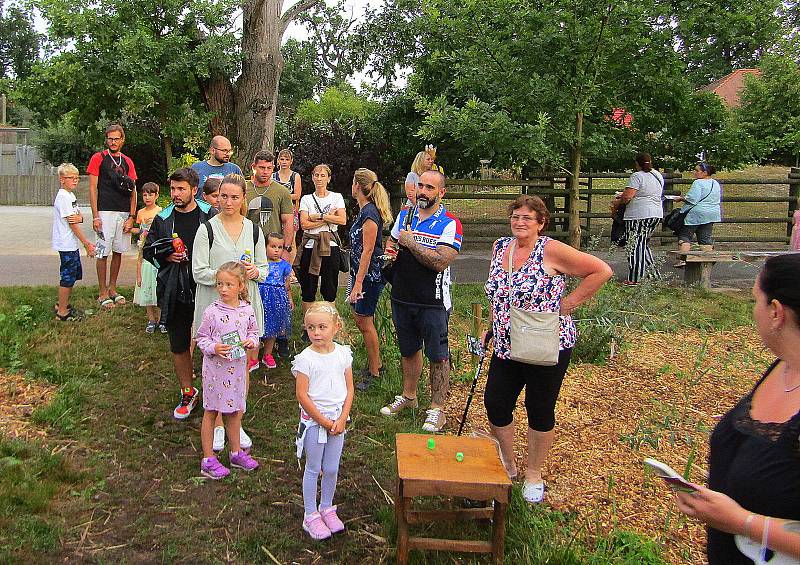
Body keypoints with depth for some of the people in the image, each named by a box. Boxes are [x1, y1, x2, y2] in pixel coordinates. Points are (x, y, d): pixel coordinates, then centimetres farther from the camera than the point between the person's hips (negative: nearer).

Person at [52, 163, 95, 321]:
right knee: (68, 277, -3)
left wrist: (79, 218, -14)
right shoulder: (63, 197, -16)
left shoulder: (71, 195, 14)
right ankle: (62, 312, 5)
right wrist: (86, 243, -18)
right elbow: (71, 223, -19)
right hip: (67, 244, -10)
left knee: (75, 273, 18)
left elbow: (79, 217, 12)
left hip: (72, 243, 10)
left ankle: (63, 305, 30)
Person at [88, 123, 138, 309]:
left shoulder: (127, 162, 13)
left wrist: (131, 216, 2)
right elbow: (93, 188, -3)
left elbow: (133, 191, 11)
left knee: (118, 251, 10)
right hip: (105, 212, -4)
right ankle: (103, 293, 7)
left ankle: (112, 289, 22)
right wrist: (95, 216, -10)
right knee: (103, 253, -2)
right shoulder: (98, 158, 1)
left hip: (124, 213, 4)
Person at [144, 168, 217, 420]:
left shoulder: (211, 215, -5)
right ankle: (187, 392, 30)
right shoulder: (162, 219, 4)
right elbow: (148, 250, 13)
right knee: (178, 345, 13)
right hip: (174, 294, 3)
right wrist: (166, 256, -5)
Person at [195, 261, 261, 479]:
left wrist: (251, 341, -9)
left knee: (234, 410, 17)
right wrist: (213, 348, -23)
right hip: (215, 367, -3)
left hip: (237, 367, 4)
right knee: (211, 411, 7)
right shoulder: (212, 311, -12)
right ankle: (208, 459, 17)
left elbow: (253, 331, 12)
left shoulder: (247, 310, -2)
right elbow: (201, 338, -5)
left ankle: (236, 452, 33)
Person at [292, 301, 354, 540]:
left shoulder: (343, 354, -3)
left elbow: (349, 388, 2)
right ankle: (310, 515, 23)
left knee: (332, 468, 13)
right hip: (313, 420, -4)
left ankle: (326, 508, 34)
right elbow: (302, 395, -15)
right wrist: (324, 421, -13)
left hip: (337, 419, 4)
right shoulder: (305, 358, -15)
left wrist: (342, 419, -6)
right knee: (313, 469, 8)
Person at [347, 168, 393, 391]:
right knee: (359, 318, 17)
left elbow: (368, 251, -21)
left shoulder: (370, 213, -19)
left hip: (369, 275, -10)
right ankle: (376, 363, 30)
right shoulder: (364, 210, 11)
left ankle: (374, 372, 12)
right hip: (361, 272, 10)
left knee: (365, 322, 0)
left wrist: (358, 283, -21)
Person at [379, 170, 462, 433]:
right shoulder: (404, 215, 7)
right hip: (402, 297, 6)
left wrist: (410, 243, -17)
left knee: (438, 356, 4)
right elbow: (391, 242, 22)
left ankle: (437, 409, 16)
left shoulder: (449, 224, -12)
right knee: (408, 350, 20)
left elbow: (440, 262, -23)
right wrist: (390, 250, -1)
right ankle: (408, 396, 37)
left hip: (432, 302, -6)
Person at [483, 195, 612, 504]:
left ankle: (533, 474, 29)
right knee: (495, 403, 9)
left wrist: (569, 302, -14)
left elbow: (601, 271, -15)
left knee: (540, 410, 8)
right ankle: (508, 465, 32)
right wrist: (493, 326, 16)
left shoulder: (551, 251, -15)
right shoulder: (499, 247, 5)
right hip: (506, 347, 6)